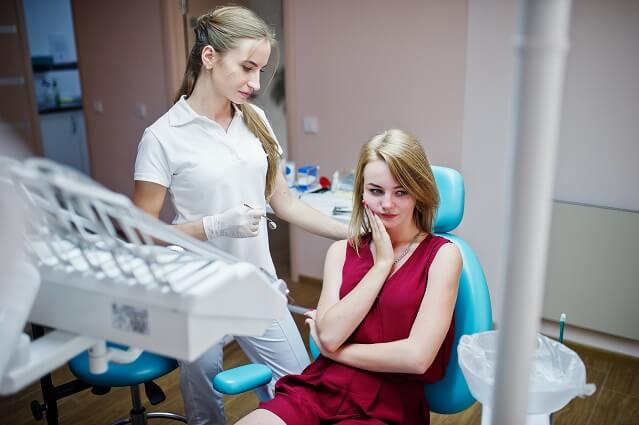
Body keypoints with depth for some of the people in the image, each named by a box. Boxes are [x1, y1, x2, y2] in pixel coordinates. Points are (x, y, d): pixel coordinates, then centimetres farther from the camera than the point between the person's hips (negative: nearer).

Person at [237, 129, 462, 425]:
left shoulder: (442, 255, -2)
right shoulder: (341, 251, 10)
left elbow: (417, 356, -12)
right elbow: (329, 334, -5)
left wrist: (334, 350, -3)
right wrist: (382, 263, -5)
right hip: (317, 389, 3)